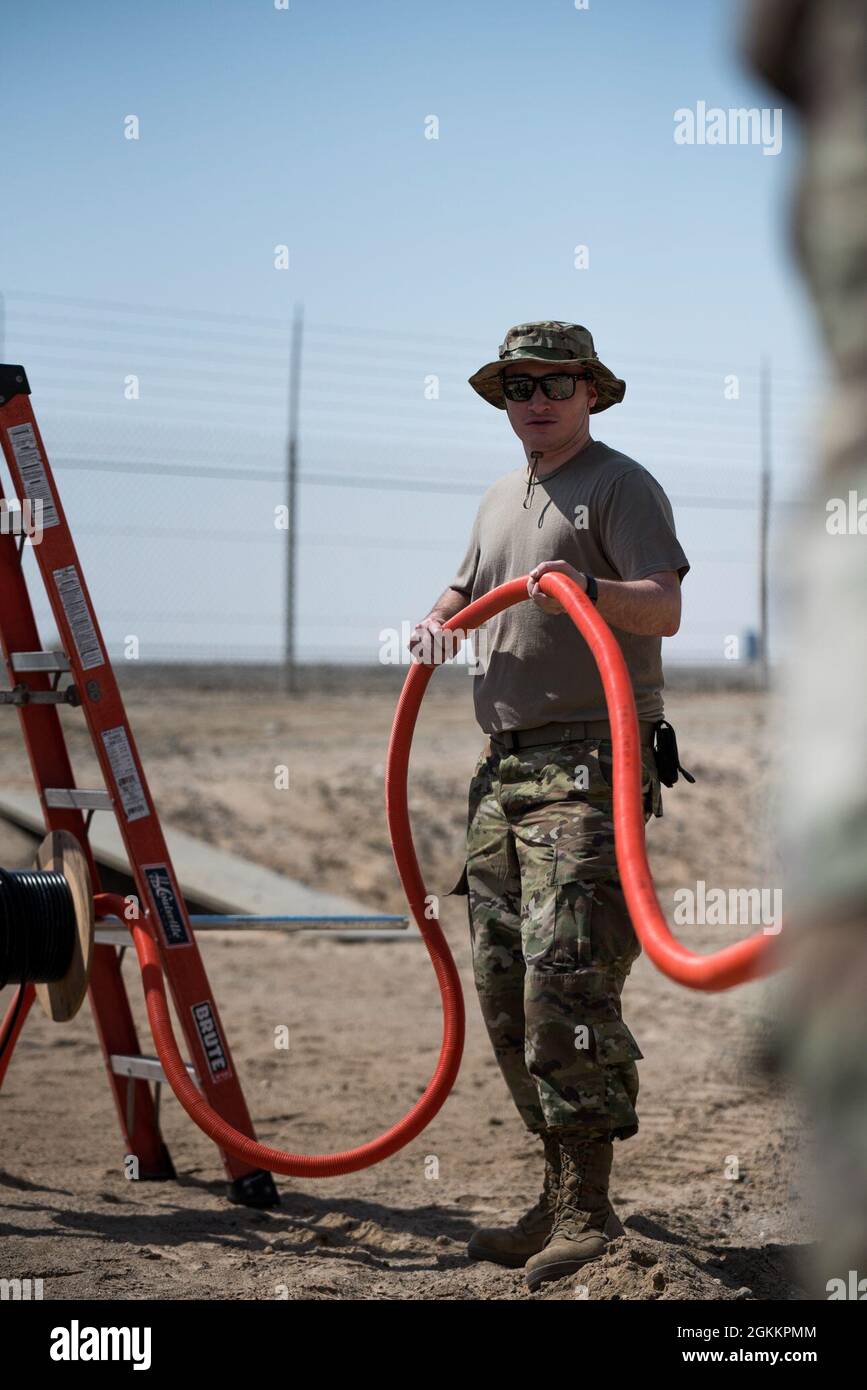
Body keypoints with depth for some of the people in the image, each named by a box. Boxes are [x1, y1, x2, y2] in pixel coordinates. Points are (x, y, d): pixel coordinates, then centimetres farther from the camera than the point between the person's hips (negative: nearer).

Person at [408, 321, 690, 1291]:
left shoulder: (620, 486, -2)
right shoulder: (500, 500, 22)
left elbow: (664, 608, -14)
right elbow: (468, 588, 34)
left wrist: (589, 587, -33)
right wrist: (435, 621, 12)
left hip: (591, 763, -8)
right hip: (505, 766, 8)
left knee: (565, 975, -16)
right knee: (503, 987, 7)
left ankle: (587, 1203, -11)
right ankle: (564, 1190, 15)